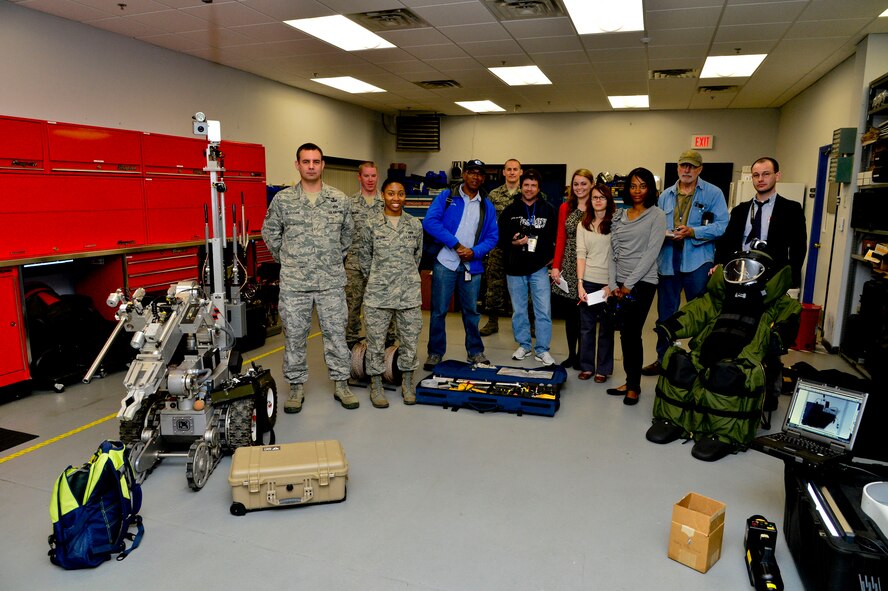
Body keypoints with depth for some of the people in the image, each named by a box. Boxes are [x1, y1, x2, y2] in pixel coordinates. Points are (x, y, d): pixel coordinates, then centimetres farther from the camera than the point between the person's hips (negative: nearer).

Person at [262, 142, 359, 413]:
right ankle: (297, 386, 22)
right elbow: (269, 231, 13)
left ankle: (341, 383, 20)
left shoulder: (339, 199, 4)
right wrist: (284, 258, 9)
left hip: (332, 281, 1)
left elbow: (348, 231, 18)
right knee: (294, 335, 8)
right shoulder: (282, 199, 1)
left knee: (336, 332, 7)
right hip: (293, 282, 0)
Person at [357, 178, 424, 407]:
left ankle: (407, 384, 24)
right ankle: (376, 386, 19)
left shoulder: (415, 224, 5)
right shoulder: (371, 224, -1)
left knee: (410, 339, 7)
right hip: (378, 294, -2)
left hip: (410, 293, 2)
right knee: (376, 341, 4)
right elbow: (364, 257, 7)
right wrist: (376, 280, 11)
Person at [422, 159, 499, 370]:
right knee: (439, 311, 2)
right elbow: (430, 221, -11)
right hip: (445, 263, -2)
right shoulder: (446, 197, 2)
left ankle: (475, 352, 25)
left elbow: (492, 236, 8)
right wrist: (456, 244, -15)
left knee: (471, 311, 11)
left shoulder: (487, 205, 11)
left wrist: (474, 252, -11)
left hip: (472, 265, 3)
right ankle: (435, 353, 14)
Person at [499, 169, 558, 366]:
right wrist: (513, 243, -13)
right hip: (515, 268, 1)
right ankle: (523, 345, 25)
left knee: (543, 310, -2)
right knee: (518, 310, 10)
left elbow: (555, 238, 7)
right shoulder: (510, 211, 5)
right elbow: (500, 238, 5)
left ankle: (542, 349, 9)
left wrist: (550, 258, -3)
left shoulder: (548, 210, 5)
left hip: (539, 268, -1)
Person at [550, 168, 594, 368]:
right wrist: (555, 266, 0)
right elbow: (560, 238, 8)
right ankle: (571, 355, 22)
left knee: (583, 313, 3)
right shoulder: (565, 208, 9)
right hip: (567, 266, 3)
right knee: (569, 313, 8)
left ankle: (581, 356, 18)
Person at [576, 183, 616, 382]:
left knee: (606, 328, 6)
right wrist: (580, 283, -6)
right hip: (588, 281, 2)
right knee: (586, 327, 7)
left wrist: (612, 284, -11)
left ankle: (603, 368, 17)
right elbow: (580, 254, 3)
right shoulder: (583, 225, 9)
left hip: (608, 283, -2)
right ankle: (586, 366, 19)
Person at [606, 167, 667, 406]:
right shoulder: (619, 215, 12)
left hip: (642, 283, -5)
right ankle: (630, 381, 18)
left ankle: (634, 386, 10)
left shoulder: (657, 215, -2)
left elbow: (651, 252, -9)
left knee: (632, 334, -3)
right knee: (625, 334, 7)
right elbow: (613, 251, 9)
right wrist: (613, 284, 1)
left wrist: (630, 283, -12)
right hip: (621, 283, 5)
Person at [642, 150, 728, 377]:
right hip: (668, 261, 4)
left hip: (698, 262, -4)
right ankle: (663, 359, 24)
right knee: (665, 314, 11)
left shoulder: (713, 193, 1)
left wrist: (693, 232, -19)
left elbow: (722, 225, -9)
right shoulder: (665, 195, 14)